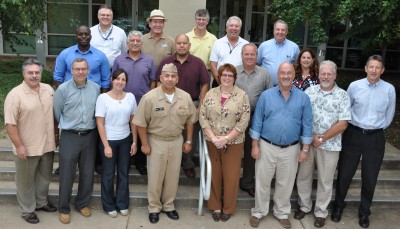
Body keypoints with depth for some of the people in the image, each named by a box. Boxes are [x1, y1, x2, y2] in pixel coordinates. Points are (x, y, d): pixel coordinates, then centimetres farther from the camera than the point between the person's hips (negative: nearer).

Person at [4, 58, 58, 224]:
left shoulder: (49, 90, 2)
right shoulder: (15, 95, -16)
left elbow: (55, 113, 13)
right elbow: (10, 124, -16)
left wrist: (56, 134, 13)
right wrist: (19, 146, -18)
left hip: (47, 145, 5)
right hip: (27, 148, -5)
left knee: (44, 177, 21)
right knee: (26, 180, 11)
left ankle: (41, 202, 42)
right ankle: (27, 210, 28)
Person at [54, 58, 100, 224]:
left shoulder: (96, 88, 0)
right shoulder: (63, 89, -9)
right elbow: (56, 113, 1)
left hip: (90, 136, 3)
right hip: (69, 137, -3)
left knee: (87, 173, 12)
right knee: (66, 174, 5)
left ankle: (83, 203, 31)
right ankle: (64, 208, 21)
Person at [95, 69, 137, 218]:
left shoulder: (130, 97, 0)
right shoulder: (103, 98, -10)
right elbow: (100, 123, -10)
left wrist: (134, 142, 4)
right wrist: (106, 145, -13)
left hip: (125, 140, 3)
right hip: (109, 140, -3)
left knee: (124, 173, 12)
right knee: (108, 174, 9)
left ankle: (122, 203, 28)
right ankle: (109, 205, 26)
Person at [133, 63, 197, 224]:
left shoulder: (185, 97, -5)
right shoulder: (149, 97, -16)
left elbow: (190, 120, 6)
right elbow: (141, 123, -10)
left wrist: (188, 141, 7)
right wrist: (145, 144, -8)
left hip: (176, 141, 3)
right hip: (156, 141, -3)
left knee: (173, 176, 13)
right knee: (155, 176, 9)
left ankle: (168, 206, 32)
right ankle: (154, 208, 27)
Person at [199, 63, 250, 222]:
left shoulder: (242, 96, -6)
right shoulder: (210, 94, 2)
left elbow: (244, 121, -9)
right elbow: (202, 117, -1)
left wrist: (226, 138, -15)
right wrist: (213, 137, -12)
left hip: (233, 143, -2)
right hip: (212, 142, 2)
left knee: (230, 176, 7)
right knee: (214, 174, 11)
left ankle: (228, 208, 26)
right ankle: (215, 206, 28)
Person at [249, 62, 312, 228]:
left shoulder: (303, 98, -1)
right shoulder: (266, 95, -3)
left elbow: (307, 125, 1)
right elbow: (257, 121, -2)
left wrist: (305, 149, -2)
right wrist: (255, 145, -5)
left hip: (291, 149, 1)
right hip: (267, 146, -1)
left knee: (285, 184, 14)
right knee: (262, 182, 9)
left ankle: (282, 213, 32)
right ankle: (259, 212, 27)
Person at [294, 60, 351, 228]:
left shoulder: (342, 95, -4)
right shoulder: (309, 91, 3)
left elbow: (342, 124, -9)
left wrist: (322, 139, -11)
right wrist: (310, 136, -10)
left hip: (329, 145, -2)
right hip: (307, 142, 2)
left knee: (325, 181, 10)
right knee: (303, 176, 12)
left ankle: (320, 212, 26)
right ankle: (304, 206, 31)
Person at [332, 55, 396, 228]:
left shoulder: (389, 89, -4)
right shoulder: (355, 86, -5)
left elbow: (389, 116, 7)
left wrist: (377, 128, 11)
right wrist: (351, 125, 8)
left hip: (375, 138, 0)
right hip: (353, 134, 0)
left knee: (370, 178, 10)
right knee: (344, 174, 9)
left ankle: (364, 212, 30)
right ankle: (338, 206, 30)